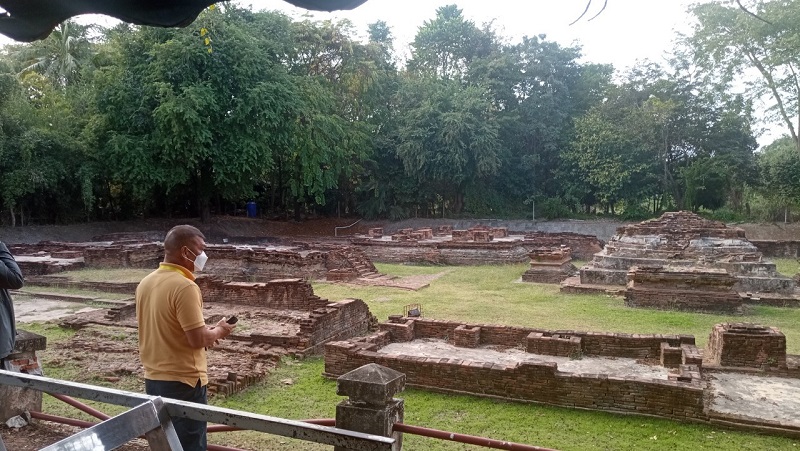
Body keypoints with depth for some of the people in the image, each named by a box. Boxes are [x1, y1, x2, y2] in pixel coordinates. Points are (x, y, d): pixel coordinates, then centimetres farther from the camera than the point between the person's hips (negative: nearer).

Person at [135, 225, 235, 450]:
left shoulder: (146, 283, 5)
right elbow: (197, 340, -23)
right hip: (182, 382, -8)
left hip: (153, 378, 8)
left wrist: (204, 330, 12)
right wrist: (218, 331, -3)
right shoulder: (184, 286, -21)